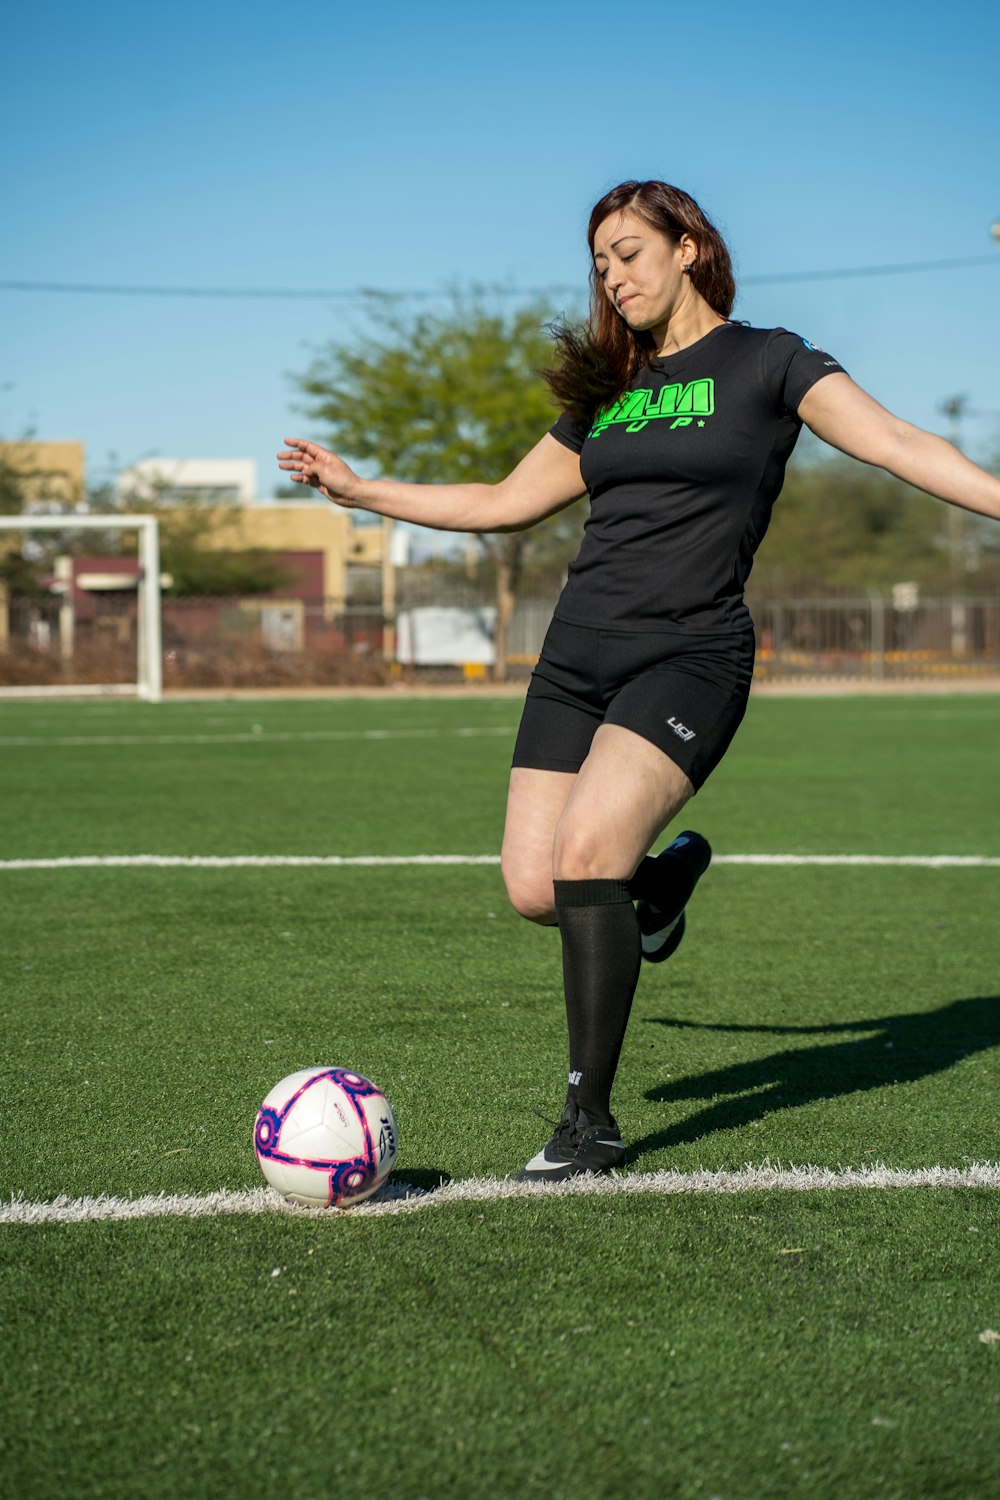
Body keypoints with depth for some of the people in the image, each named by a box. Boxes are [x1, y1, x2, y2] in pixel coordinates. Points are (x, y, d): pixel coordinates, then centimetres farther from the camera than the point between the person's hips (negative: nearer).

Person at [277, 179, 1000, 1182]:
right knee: (534, 889, -7)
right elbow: (505, 503, 27)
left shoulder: (766, 363, 2)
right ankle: (663, 875, 29)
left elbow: (899, 445, -8)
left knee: (587, 846, -25)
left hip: (689, 653, -6)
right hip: (578, 650, 6)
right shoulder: (607, 391, 19)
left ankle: (591, 1122, -14)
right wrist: (359, 490, 26)